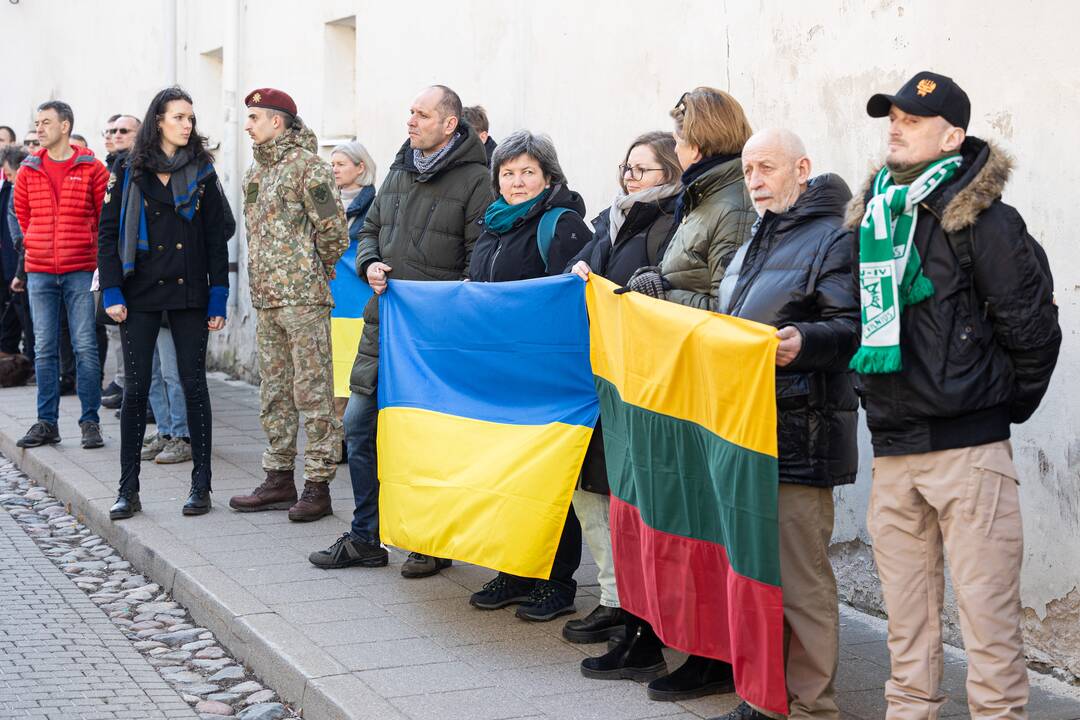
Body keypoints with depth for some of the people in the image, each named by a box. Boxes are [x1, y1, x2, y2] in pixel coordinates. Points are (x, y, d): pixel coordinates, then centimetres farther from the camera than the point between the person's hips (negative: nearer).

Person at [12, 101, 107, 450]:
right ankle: (47, 423, 10)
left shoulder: (91, 169, -2)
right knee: (44, 349, 5)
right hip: (39, 272, 3)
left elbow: (106, 214, 5)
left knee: (85, 347, -3)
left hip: (80, 270, -3)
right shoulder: (29, 170, 8)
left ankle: (90, 422, 3)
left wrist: (90, 249, 6)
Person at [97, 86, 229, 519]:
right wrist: (112, 292, -7)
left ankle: (201, 486, 9)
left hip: (189, 291, 1)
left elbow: (216, 237, 5)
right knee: (136, 387, 0)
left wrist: (218, 297, -2)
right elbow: (108, 233, 2)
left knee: (193, 383, 2)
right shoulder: (130, 172, 3)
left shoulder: (201, 172, 6)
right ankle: (128, 491, 5)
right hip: (140, 292, 0)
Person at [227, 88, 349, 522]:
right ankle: (280, 479, 21)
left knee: (312, 390, -6)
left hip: (303, 296, -9)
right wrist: (265, 280, 17)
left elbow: (333, 229, -12)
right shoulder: (256, 171, 17)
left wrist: (315, 274, -1)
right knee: (274, 391, 13)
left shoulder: (306, 165, -9)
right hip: (266, 299, 9)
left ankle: (318, 485, -2)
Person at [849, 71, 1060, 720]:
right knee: (907, 611, 12)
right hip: (892, 448, 6)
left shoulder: (981, 219, -8)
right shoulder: (871, 216, 13)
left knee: (987, 607, -4)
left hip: (967, 447, -6)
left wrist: (1007, 403, 2)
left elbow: (1032, 326, -7)